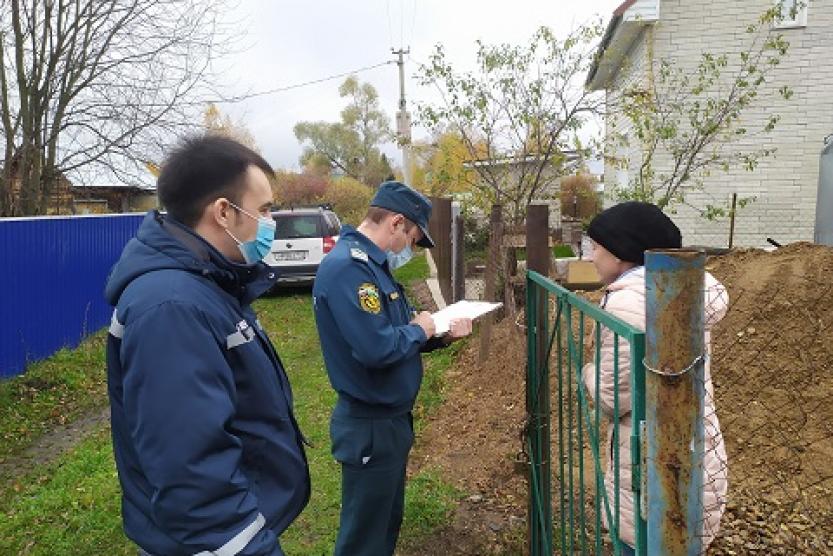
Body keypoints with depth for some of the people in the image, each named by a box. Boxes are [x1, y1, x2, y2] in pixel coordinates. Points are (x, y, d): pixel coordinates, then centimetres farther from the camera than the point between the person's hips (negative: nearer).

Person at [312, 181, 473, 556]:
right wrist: (419, 329, -15)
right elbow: (377, 349, -33)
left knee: (386, 524, 25)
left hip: (390, 417, 10)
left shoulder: (370, 263, 8)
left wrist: (440, 335, 1)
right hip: (370, 426, -10)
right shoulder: (347, 267, -25)